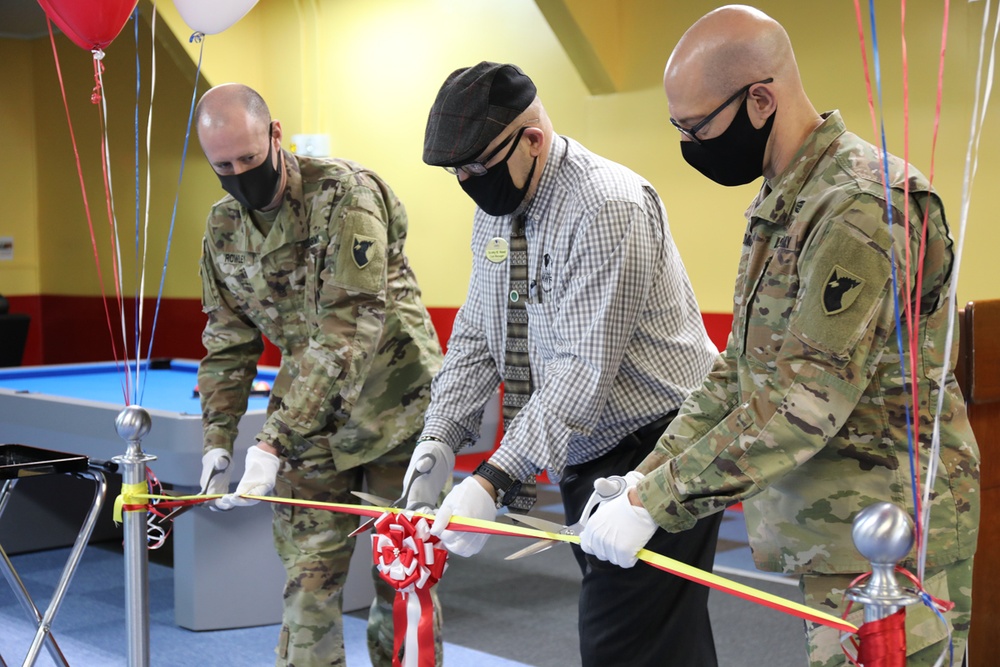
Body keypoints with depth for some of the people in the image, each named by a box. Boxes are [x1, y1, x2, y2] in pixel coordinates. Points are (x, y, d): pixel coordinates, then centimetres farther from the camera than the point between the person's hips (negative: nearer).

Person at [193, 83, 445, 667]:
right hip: (308, 421, 5)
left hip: (392, 411, -4)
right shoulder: (224, 228, 2)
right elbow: (229, 344, 10)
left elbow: (346, 333, -26)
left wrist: (274, 442, -29)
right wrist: (218, 440, -4)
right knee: (308, 579, 0)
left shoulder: (345, 194, -19)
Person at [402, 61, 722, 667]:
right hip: (583, 459, 9)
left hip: (655, 458, -8)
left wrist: (493, 483, -29)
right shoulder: (496, 209, 7)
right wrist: (437, 442, -4)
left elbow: (586, 370, -27)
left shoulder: (608, 207, -22)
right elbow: (475, 338, 10)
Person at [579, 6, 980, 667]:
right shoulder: (779, 205, 12)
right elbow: (739, 372, 15)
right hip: (821, 536, 9)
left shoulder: (864, 205, -20)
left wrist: (654, 502, -21)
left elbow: (806, 402, -25)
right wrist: (646, 474, 5)